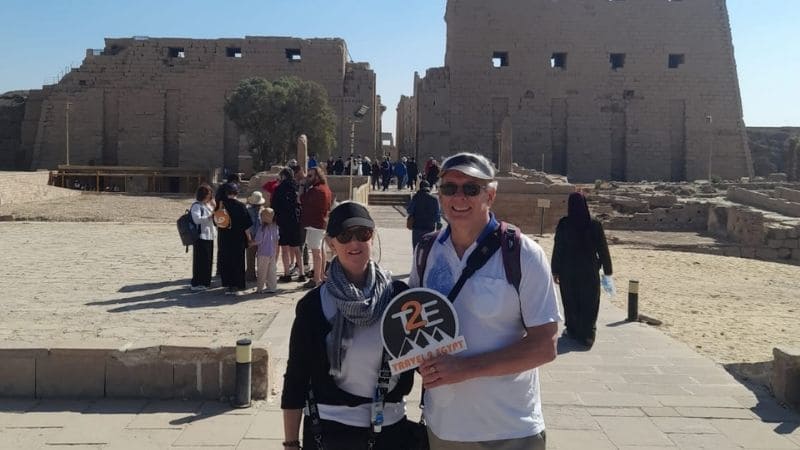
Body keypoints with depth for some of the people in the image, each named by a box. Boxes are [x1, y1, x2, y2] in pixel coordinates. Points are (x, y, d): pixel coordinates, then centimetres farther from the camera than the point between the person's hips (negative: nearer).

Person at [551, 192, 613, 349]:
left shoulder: (563, 224, -9)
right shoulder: (594, 225, -8)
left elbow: (557, 249, -6)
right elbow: (603, 249, -3)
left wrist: (555, 271, 3)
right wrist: (607, 270, 7)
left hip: (568, 271, 0)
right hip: (590, 271, 0)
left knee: (570, 301, 13)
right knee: (589, 303, 7)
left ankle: (572, 330, 22)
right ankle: (587, 335, 7)